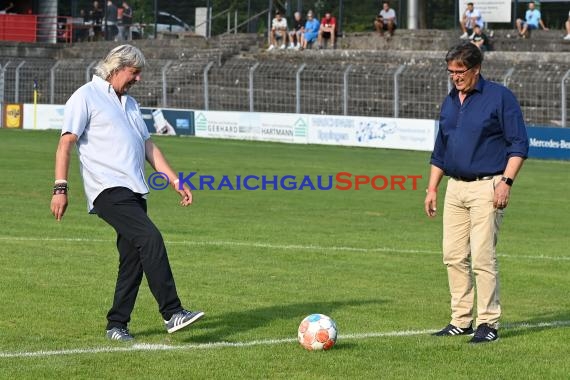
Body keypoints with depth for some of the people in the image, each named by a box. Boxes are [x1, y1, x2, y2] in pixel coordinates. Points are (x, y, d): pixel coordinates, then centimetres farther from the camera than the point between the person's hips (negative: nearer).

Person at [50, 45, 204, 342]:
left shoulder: (129, 103, 25)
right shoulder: (86, 97, 0)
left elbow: (148, 146, 26)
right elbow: (66, 143, -5)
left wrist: (176, 181, 18)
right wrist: (60, 188, -14)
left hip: (134, 193, 9)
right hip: (108, 190, -9)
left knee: (133, 257, 4)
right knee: (150, 238, -22)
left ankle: (117, 325, 13)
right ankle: (172, 314, -24)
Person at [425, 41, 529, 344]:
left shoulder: (499, 97, -4)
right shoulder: (449, 102, 16)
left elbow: (519, 144, -6)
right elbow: (439, 150, 23)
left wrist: (506, 182, -15)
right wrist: (432, 188, 17)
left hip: (487, 187, -7)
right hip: (455, 187, 7)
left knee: (482, 256, -10)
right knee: (454, 256, 4)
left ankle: (488, 323, -4)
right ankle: (461, 321, 11)